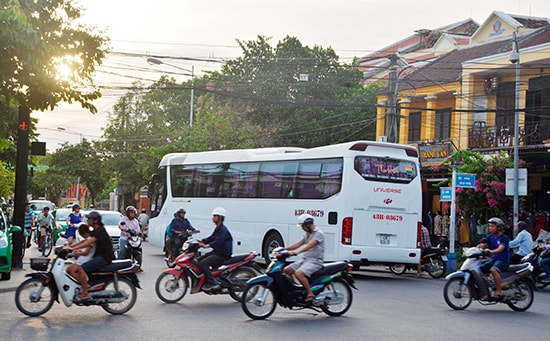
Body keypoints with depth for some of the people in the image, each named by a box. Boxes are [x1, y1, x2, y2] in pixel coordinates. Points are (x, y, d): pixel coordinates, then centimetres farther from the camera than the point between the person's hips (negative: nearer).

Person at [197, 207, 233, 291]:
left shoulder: (223, 229, -17)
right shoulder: (218, 228, 16)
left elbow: (218, 241, -30)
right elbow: (211, 238, 22)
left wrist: (207, 245, -41)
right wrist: (201, 242, 7)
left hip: (223, 255, -11)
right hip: (216, 252, 11)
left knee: (203, 263, -25)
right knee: (199, 260, 11)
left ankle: (212, 283, -24)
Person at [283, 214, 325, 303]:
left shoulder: (318, 233, -12)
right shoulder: (307, 234, 19)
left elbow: (309, 245, -27)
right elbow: (298, 244, 16)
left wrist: (296, 252, -39)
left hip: (315, 261, -10)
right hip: (305, 260, 10)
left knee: (298, 273, -31)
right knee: (286, 270, 1)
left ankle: (310, 293, -22)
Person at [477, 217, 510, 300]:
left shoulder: (504, 238, -9)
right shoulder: (490, 237, 13)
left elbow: (500, 249, -25)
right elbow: (482, 245, 6)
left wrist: (491, 251, -44)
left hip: (502, 260, -8)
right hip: (493, 259, 8)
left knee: (493, 269, -37)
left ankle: (498, 291, -33)